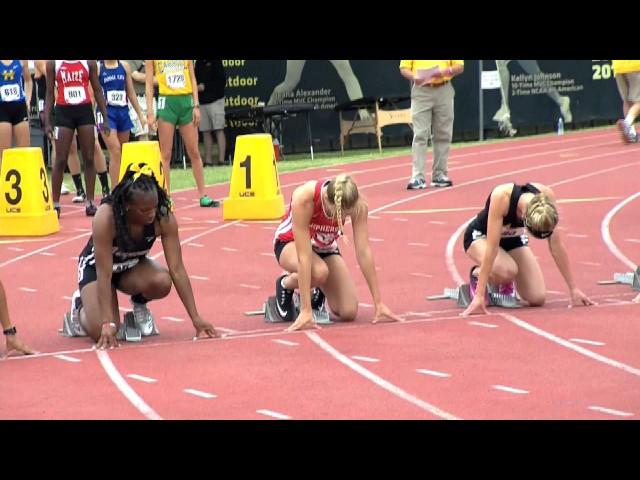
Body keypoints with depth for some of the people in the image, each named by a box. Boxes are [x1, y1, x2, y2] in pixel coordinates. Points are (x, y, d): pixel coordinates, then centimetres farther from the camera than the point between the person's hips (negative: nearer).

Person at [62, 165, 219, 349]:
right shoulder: (105, 218, -36)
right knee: (103, 333, -23)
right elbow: (104, 274, -34)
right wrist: (108, 323, -39)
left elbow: (177, 270, -23)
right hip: (96, 266, -3)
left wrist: (196, 318, -26)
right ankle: (80, 306, 13)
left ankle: (139, 305, 3)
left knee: (162, 282, -33)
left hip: (132, 266, 3)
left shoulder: (164, 218, -27)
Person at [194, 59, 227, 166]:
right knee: (205, 132, 6)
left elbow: (222, 81, -10)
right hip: (201, 101, 6)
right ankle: (208, 160, 10)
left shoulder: (215, 62, -4)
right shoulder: (198, 63, 13)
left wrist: (205, 86, -13)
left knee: (219, 130, -7)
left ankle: (221, 159, -11)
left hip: (215, 100, -6)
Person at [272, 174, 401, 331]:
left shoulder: (358, 205, -30)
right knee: (319, 271, -37)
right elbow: (304, 256, -39)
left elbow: (364, 252, -24)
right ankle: (285, 284, -4)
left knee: (349, 312, -14)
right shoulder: (304, 198, -39)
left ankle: (319, 291, 19)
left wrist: (378, 303, -24)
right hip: (290, 244, -3)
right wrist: (305, 310, -40)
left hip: (326, 247, 3)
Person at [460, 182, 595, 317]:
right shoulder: (501, 197, -40)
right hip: (480, 236, -4)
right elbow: (492, 246, -38)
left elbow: (556, 245, -17)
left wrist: (573, 289, -12)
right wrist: (479, 296, -39)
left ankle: (504, 283, 18)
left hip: (513, 238, 4)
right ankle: (477, 274, -2)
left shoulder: (546, 196, -28)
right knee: (508, 270, -36)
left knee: (537, 298, -13)